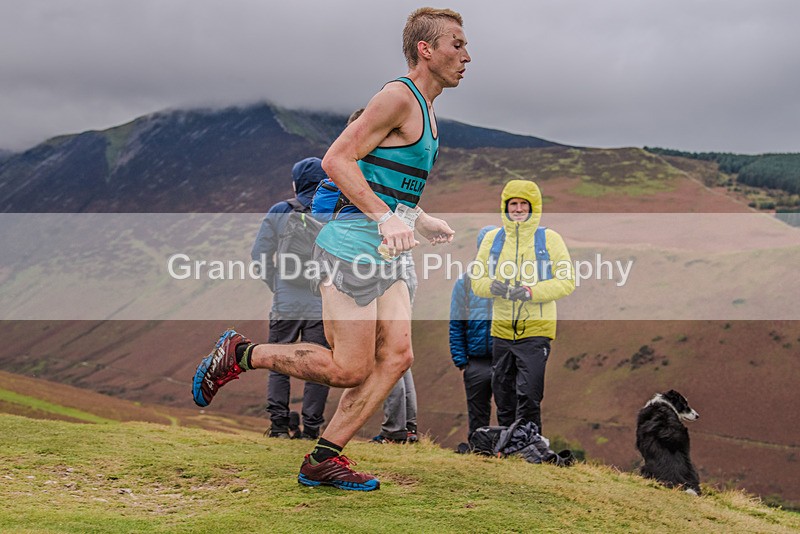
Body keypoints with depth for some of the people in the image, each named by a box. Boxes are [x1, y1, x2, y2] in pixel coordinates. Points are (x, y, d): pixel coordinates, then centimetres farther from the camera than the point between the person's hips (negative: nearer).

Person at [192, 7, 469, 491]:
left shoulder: (425, 108, 19)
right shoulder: (398, 97, -13)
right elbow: (337, 160, -20)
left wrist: (423, 221, 20)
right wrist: (386, 217, -27)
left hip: (382, 254, 10)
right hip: (353, 246, -10)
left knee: (396, 357, 0)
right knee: (350, 370, -8)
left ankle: (323, 459, 4)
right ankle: (239, 354, 7)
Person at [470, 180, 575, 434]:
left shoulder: (549, 238, 0)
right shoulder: (492, 238, 9)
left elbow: (567, 282, -4)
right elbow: (476, 281, 12)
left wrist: (531, 291, -18)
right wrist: (492, 286, -12)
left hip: (535, 330, -4)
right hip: (502, 329, 4)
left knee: (528, 396, -10)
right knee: (503, 397, 10)